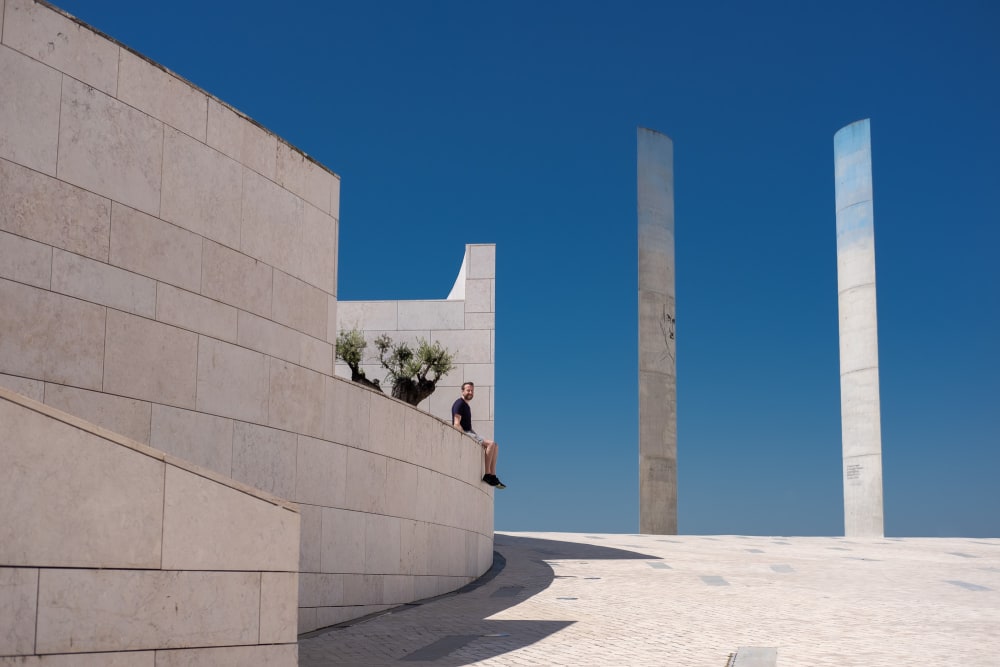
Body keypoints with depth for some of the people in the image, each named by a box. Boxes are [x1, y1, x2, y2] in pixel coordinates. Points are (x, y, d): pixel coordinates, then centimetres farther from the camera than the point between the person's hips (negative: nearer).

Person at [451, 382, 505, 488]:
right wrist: (466, 437, -25)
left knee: (495, 446, 2)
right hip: (464, 434, -10)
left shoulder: (466, 405, 22)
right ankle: (487, 475, -19)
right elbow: (456, 424, -18)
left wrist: (475, 435, 12)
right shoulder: (459, 404, -9)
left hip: (469, 433, 10)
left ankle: (493, 476, -5)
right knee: (490, 444, -21)